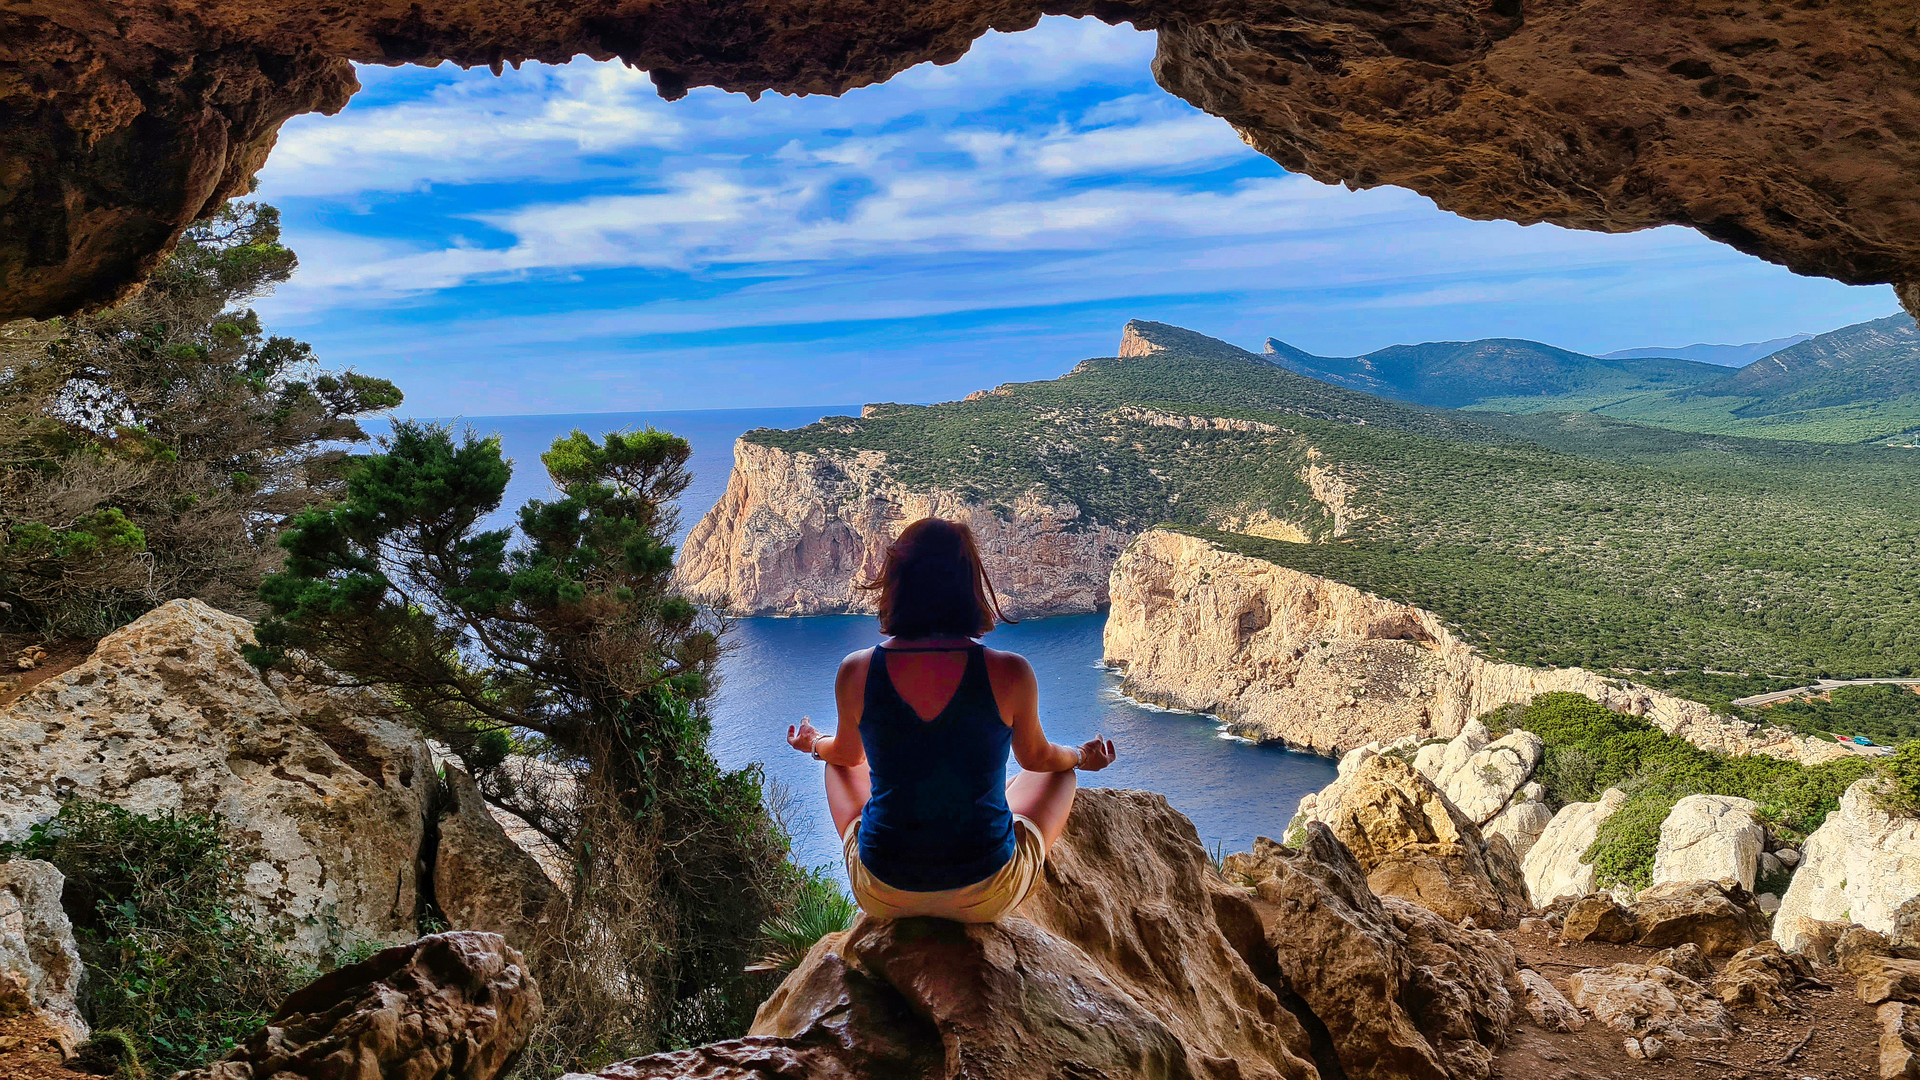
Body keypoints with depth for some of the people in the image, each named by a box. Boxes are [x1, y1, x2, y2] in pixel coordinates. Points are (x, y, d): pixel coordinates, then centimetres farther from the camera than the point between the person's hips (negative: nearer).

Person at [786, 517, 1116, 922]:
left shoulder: (856, 671, -13)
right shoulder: (1009, 672, -17)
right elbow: (1037, 757, 4)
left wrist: (813, 743, 34)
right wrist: (1082, 756, 28)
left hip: (883, 898, 2)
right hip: (986, 897, -1)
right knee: (1061, 773, 27)